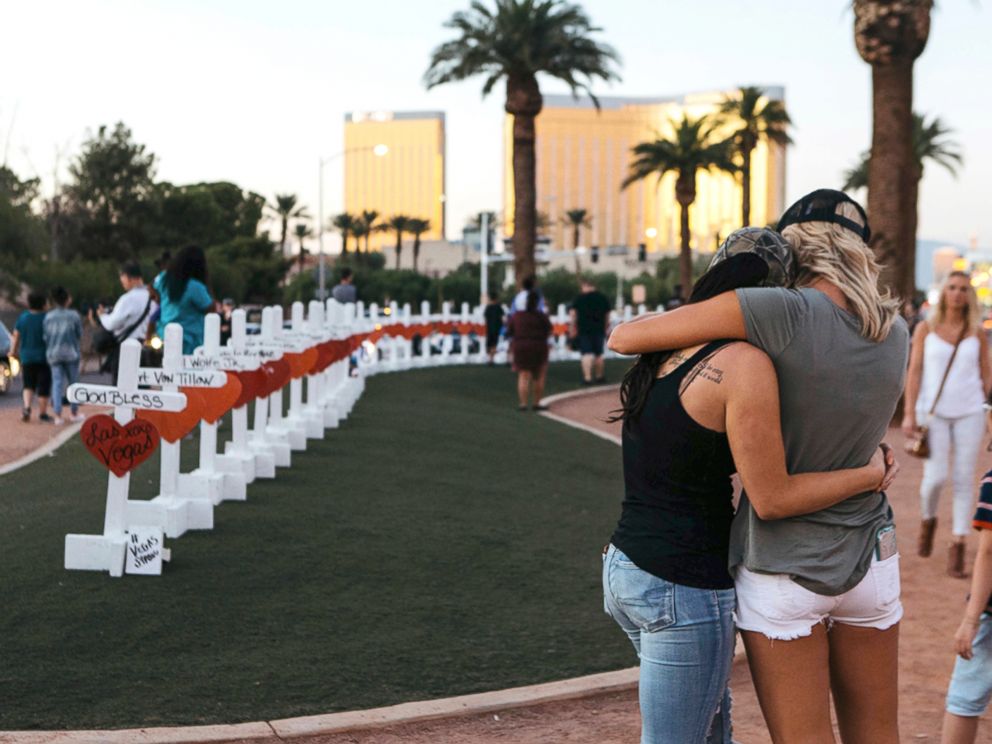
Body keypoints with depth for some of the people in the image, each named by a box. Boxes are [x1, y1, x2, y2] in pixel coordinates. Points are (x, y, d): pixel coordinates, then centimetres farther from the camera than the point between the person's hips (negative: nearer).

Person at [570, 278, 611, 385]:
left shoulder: (579, 298, -5)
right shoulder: (603, 298, 8)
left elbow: (573, 314, -7)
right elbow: (607, 315, 14)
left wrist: (573, 328, 1)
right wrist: (606, 328, 22)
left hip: (584, 329, -4)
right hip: (599, 330, 4)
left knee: (587, 354, -6)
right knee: (598, 354, 14)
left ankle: (587, 377, -15)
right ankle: (600, 376, 24)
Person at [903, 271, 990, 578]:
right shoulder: (926, 328, 3)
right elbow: (914, 371, 1)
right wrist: (909, 414, -5)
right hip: (933, 412, -1)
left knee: (964, 480, -1)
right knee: (935, 477, -8)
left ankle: (957, 547, 6)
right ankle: (927, 520, 24)